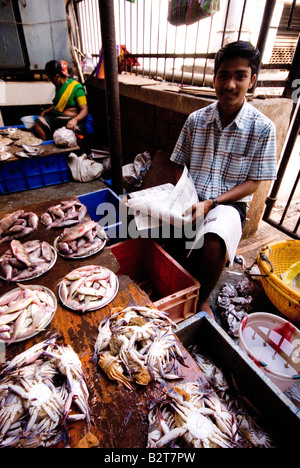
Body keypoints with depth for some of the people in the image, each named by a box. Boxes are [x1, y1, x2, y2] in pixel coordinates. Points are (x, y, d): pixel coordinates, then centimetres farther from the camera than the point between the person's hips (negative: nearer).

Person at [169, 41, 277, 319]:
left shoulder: (262, 128, -3)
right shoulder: (196, 120, 6)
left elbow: (252, 183, -4)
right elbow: (180, 165, 9)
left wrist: (210, 203, -18)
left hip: (229, 202, -3)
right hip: (191, 199, 4)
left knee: (213, 246, -35)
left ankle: (202, 299, -1)